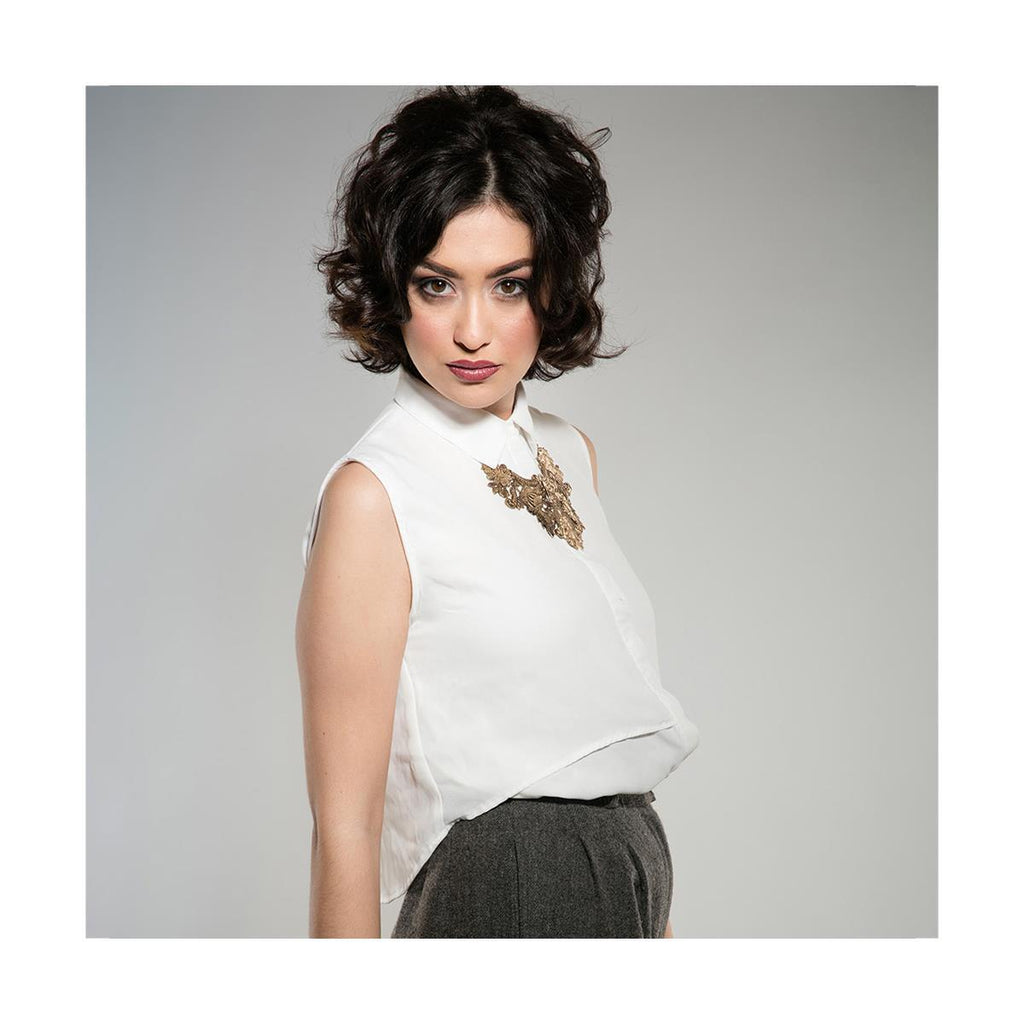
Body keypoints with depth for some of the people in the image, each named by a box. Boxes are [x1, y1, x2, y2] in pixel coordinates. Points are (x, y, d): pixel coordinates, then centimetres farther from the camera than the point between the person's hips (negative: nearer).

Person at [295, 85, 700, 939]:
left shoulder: (572, 454, 6)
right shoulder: (373, 496, -16)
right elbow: (345, 827, -16)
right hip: (500, 894, -6)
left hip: (637, 882, 6)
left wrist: (658, 915, 9)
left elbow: (607, 716, 12)